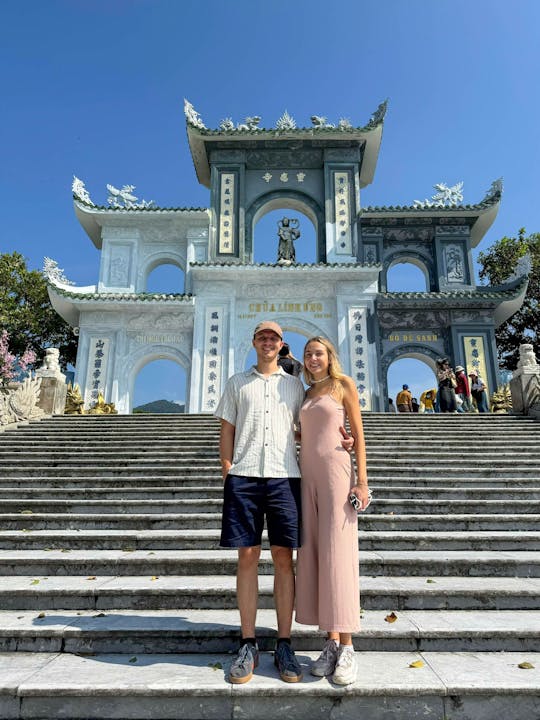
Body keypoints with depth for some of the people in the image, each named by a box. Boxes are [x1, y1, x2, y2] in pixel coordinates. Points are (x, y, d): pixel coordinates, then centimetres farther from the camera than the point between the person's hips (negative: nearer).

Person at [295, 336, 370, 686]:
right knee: (313, 555, 3)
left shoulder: (344, 385, 3)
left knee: (338, 554, -7)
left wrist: (362, 480, -10)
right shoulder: (307, 394, 18)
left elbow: (358, 434, -1)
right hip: (308, 474, 6)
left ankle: (347, 648, 2)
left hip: (336, 470, -5)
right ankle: (331, 643, 12)